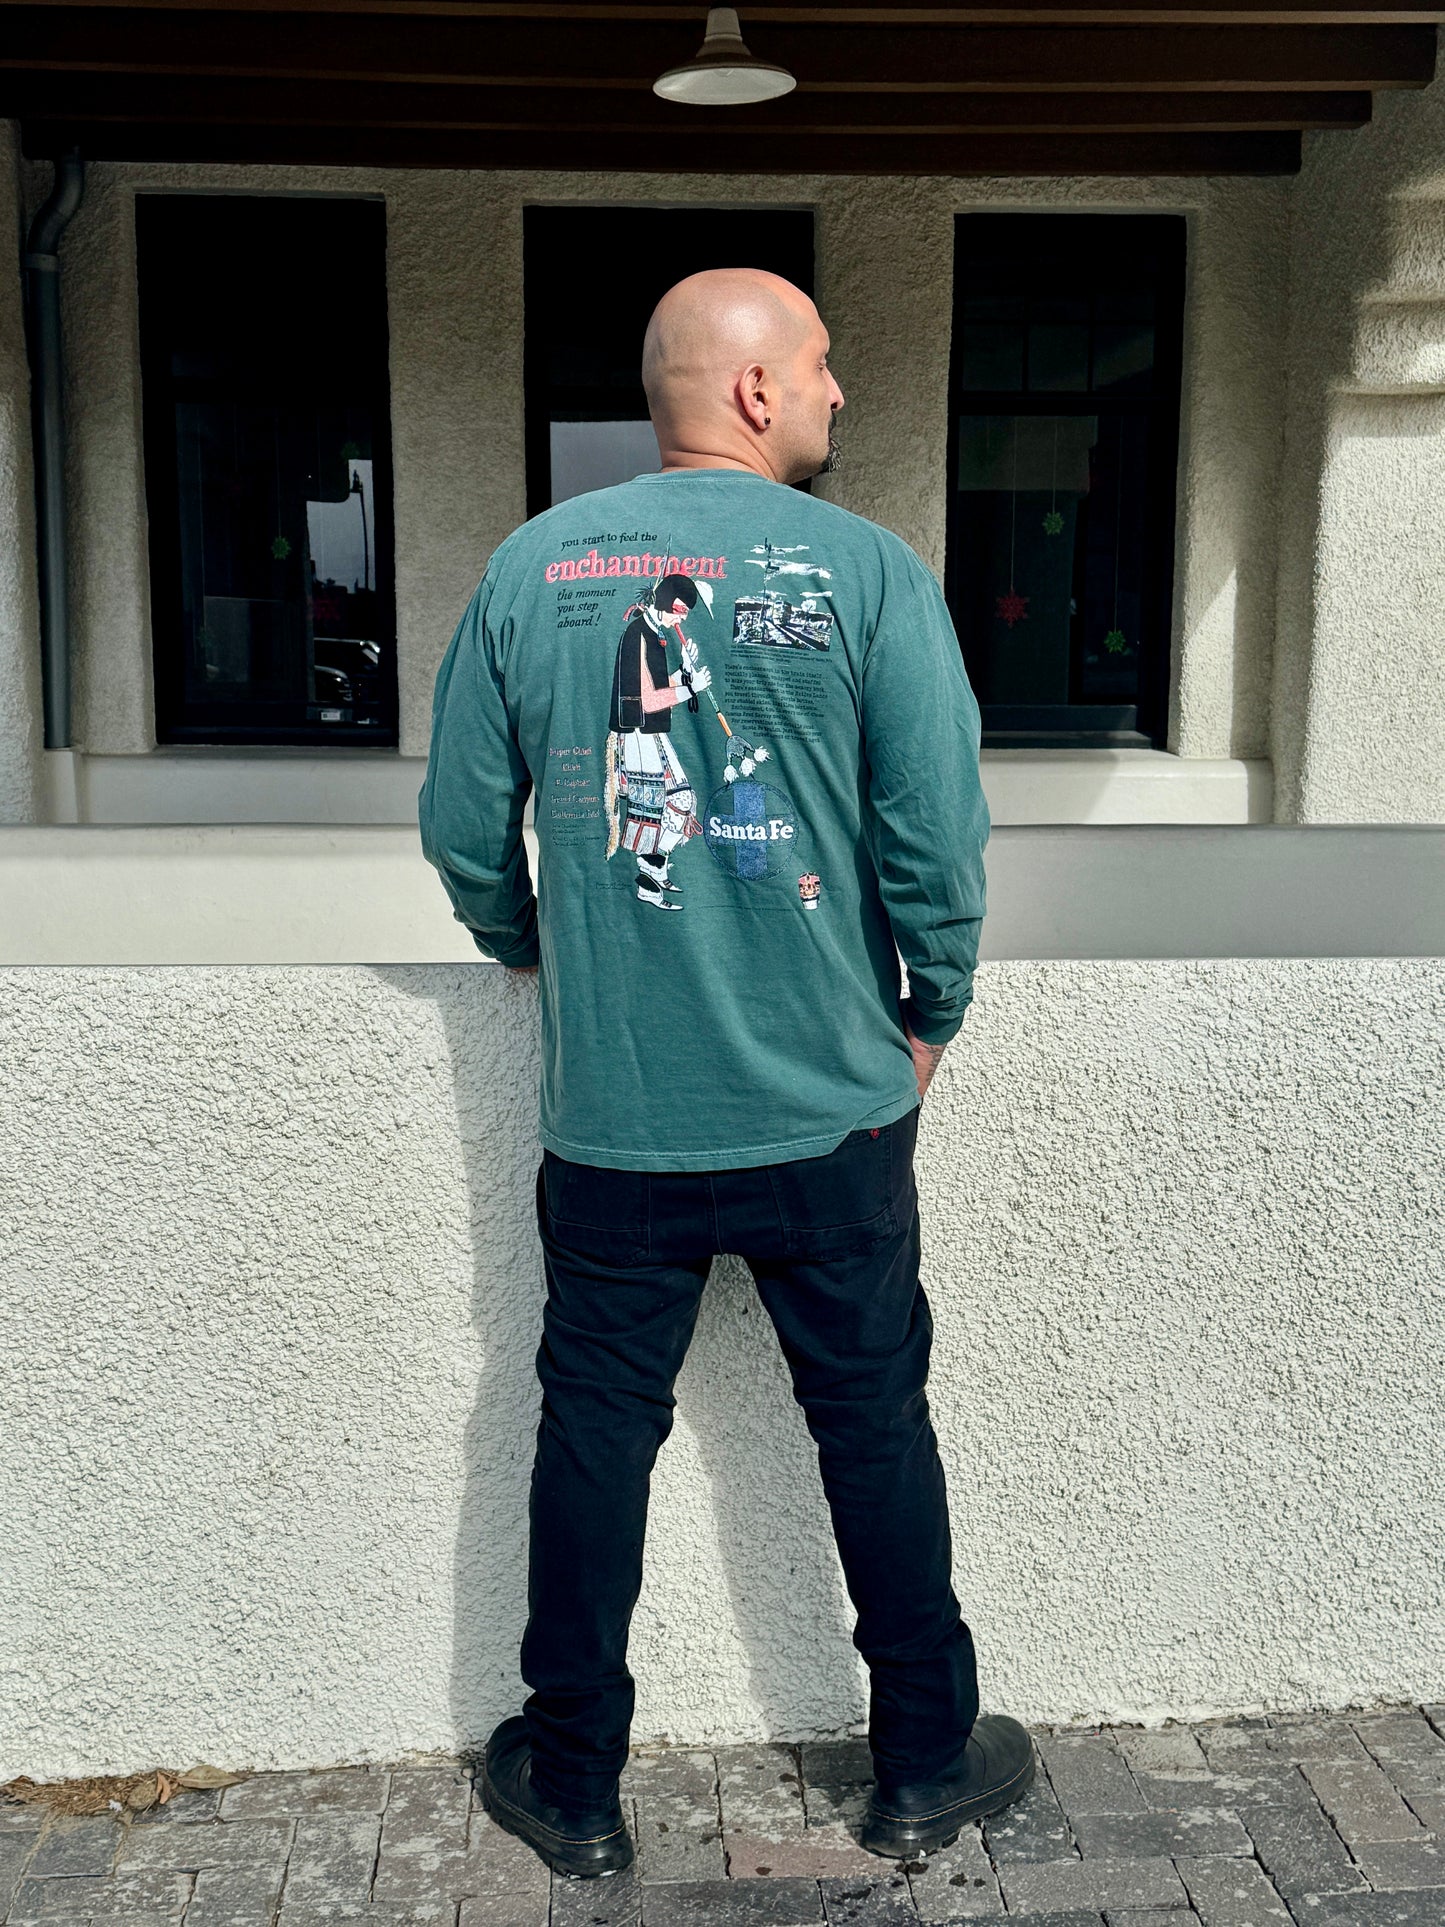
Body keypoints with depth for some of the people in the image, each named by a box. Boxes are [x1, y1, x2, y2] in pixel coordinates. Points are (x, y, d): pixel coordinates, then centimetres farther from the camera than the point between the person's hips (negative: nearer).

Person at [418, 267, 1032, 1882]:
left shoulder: (531, 567, -1)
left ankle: (572, 1788, 30)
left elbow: (462, 826, 2)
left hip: (608, 1120, 2)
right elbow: (939, 838, -12)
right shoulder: (868, 569, -9)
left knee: (594, 1438, 14)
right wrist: (931, 1013, 6)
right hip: (829, 1114, -1)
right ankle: (926, 1766, 32)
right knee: (875, 1427, 15)